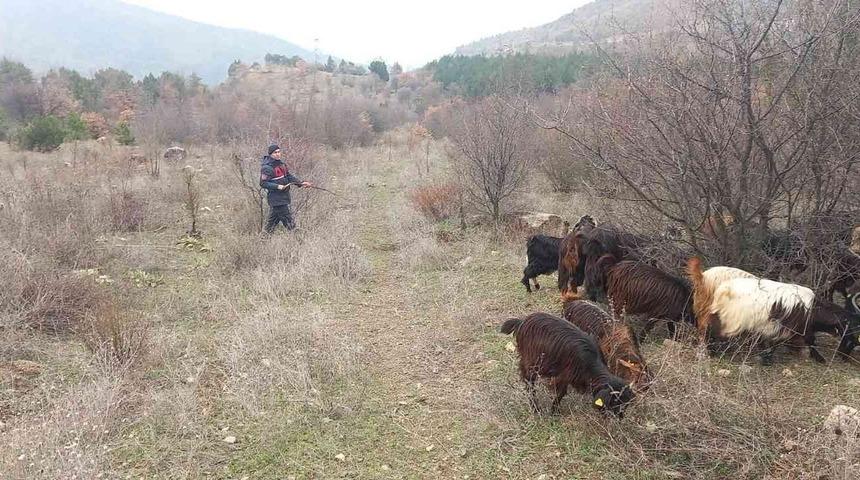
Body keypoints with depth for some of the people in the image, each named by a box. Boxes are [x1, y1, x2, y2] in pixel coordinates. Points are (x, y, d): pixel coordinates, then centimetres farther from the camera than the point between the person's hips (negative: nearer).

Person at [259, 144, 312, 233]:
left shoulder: (281, 164, 12)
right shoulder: (267, 168, -14)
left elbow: (289, 176, 14)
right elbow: (263, 183, -17)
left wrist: (300, 183, 2)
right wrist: (277, 186, -24)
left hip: (284, 197, 9)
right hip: (276, 199, -9)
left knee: (273, 220, 17)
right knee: (288, 220, -7)